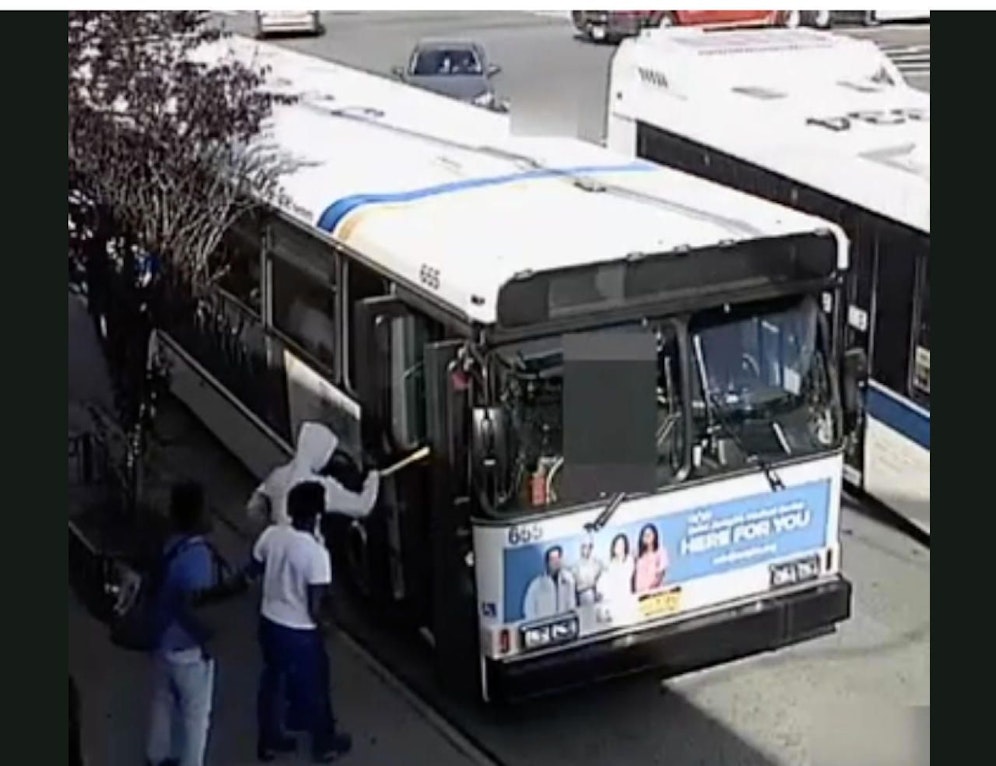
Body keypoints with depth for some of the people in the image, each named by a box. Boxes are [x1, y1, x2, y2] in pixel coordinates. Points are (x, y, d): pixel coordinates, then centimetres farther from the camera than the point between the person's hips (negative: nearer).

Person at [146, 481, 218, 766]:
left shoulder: (168, 546, -2)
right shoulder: (198, 555, -28)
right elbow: (187, 607, -32)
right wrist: (206, 638, -19)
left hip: (164, 642, 8)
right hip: (188, 649, -8)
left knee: (163, 701, 25)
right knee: (196, 713, 8)